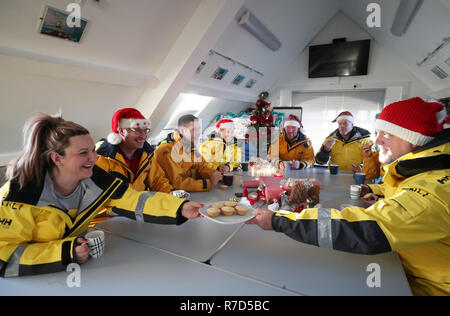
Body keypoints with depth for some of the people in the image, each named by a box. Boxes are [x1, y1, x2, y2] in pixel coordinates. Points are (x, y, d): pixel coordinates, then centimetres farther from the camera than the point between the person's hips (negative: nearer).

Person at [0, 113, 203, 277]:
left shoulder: (94, 178, -15)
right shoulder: (22, 191, -26)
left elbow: (135, 201, -17)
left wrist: (180, 208, -30)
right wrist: (65, 253, -34)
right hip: (29, 279, -1)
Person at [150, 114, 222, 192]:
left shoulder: (192, 147, 6)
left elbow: (202, 167, 9)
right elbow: (177, 182, -25)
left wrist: (213, 174, -13)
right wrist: (209, 183, -25)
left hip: (191, 192, 7)